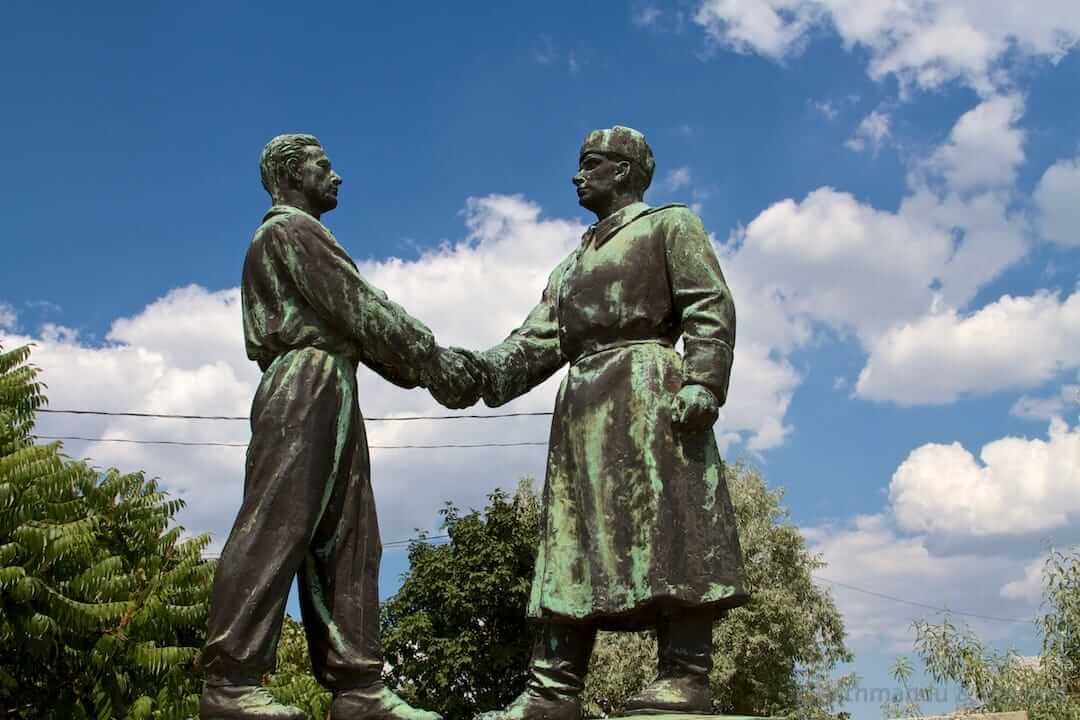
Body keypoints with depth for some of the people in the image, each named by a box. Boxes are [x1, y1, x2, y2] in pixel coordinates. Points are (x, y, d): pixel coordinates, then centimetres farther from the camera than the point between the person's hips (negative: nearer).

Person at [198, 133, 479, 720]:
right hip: (306, 386, -10)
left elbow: (352, 318, 22)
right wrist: (430, 357, -8)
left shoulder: (301, 237, 31)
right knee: (276, 527, -15)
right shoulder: (290, 227, 2)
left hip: (330, 396, 10)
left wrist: (421, 369, 10)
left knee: (345, 540, 2)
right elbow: (357, 304, -9)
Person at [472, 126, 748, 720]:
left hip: (646, 387, -7)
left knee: (665, 529, -14)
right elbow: (538, 340, 18)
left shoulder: (669, 225, 12)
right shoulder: (573, 264, 31)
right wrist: (486, 370, 0)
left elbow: (711, 309, -3)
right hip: (580, 404, 7)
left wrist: (701, 382, -19)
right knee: (573, 544, -1)